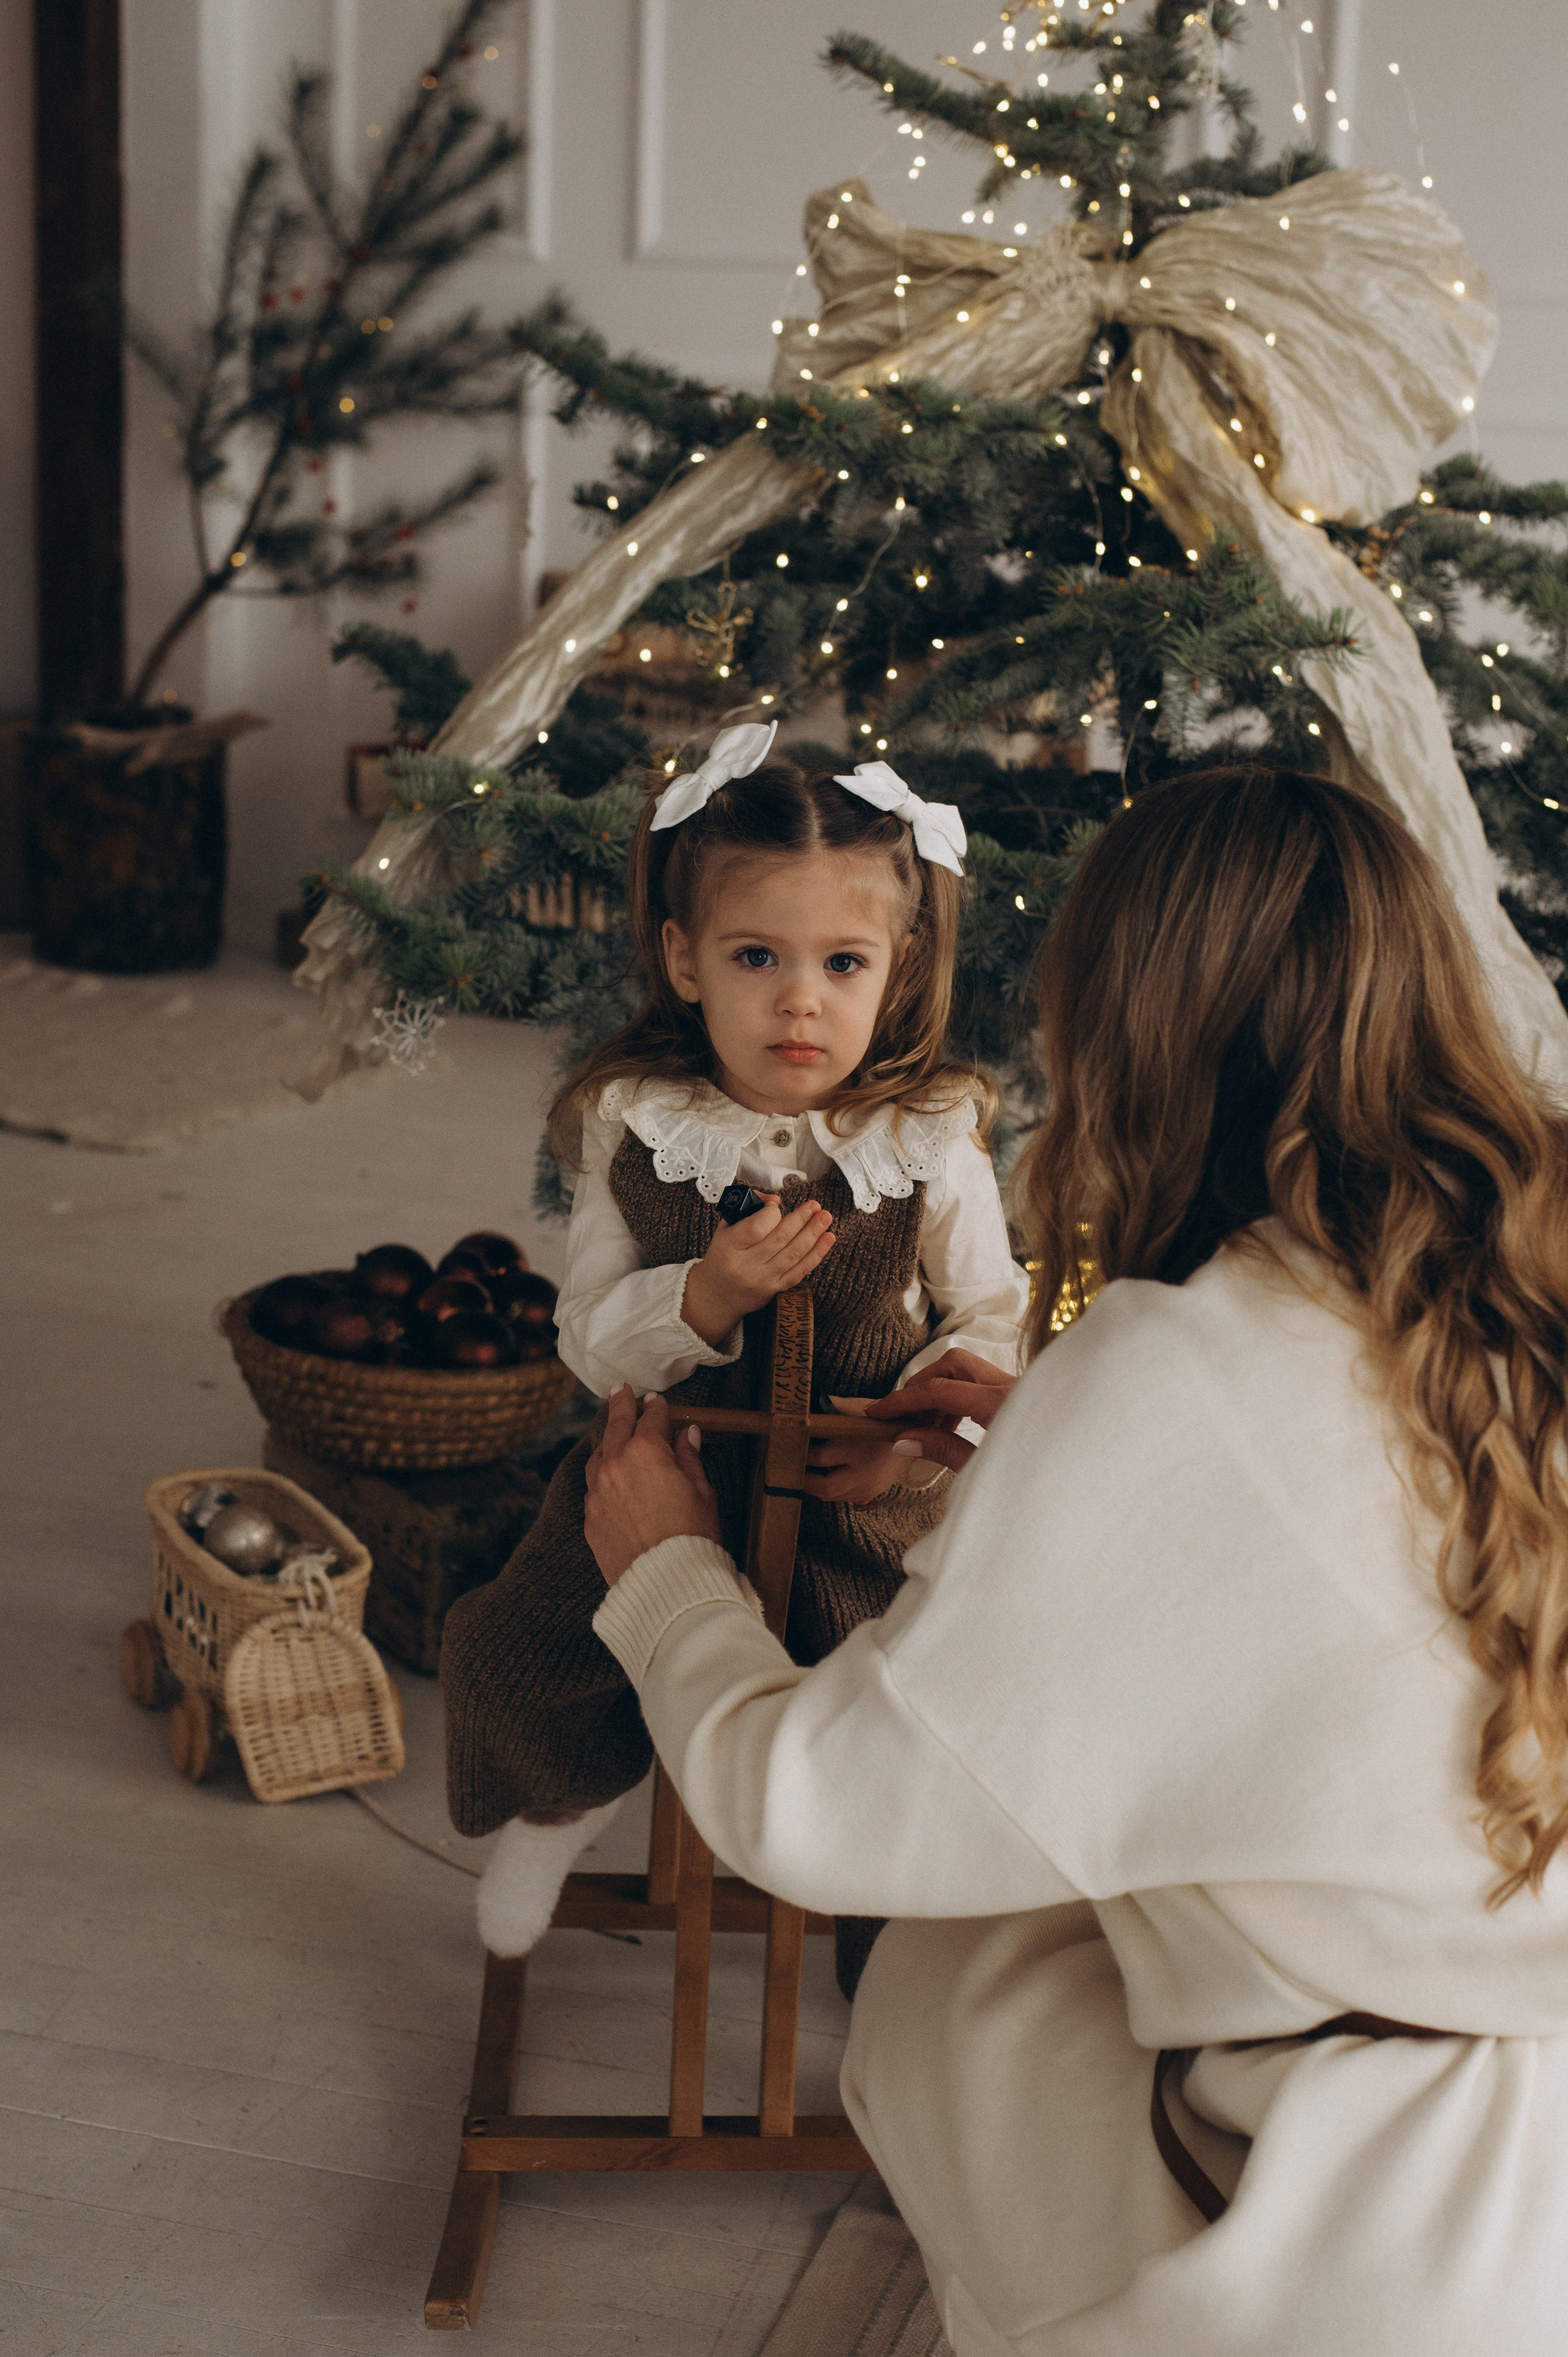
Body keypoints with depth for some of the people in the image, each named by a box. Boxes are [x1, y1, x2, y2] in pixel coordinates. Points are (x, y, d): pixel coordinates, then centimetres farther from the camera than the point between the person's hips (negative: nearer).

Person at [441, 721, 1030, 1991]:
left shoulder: (930, 1145, -9)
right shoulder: (638, 1128, -6)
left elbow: (995, 1322, 0)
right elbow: (592, 1342, -5)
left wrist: (919, 1428, -19)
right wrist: (707, 1298, -24)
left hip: (863, 1505, -1)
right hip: (669, 1474, 2)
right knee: (515, 1658, -8)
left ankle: (895, 1947, 16)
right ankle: (572, 1795, 27)